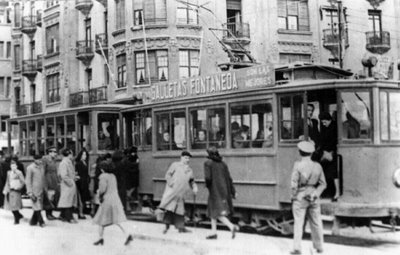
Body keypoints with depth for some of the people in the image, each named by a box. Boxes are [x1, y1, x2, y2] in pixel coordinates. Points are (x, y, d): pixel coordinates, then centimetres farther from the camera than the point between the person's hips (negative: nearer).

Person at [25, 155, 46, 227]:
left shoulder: (41, 167, 10)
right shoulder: (30, 168, -8)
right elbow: (28, 181, -8)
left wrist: (44, 188, 15)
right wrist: (30, 193, -13)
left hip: (41, 190, 6)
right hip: (34, 191, -6)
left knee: (39, 207, 7)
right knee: (37, 207, -6)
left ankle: (33, 221, 17)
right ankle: (41, 221, 1)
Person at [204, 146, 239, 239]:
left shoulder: (208, 163, -6)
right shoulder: (222, 163, 10)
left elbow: (208, 177, -17)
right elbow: (228, 178, 6)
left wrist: (207, 184, 5)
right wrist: (233, 192, 7)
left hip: (215, 190, -7)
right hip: (224, 189, 7)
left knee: (218, 213, -7)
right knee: (212, 210, 18)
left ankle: (232, 226, -27)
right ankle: (213, 232, 18)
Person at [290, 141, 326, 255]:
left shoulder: (298, 165, -13)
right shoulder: (317, 166, 0)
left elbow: (294, 184, -13)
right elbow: (323, 184, 2)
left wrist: (294, 196, -1)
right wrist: (315, 193, 3)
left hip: (300, 197, -4)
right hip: (314, 198, 4)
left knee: (298, 224, 1)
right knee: (316, 223, 14)